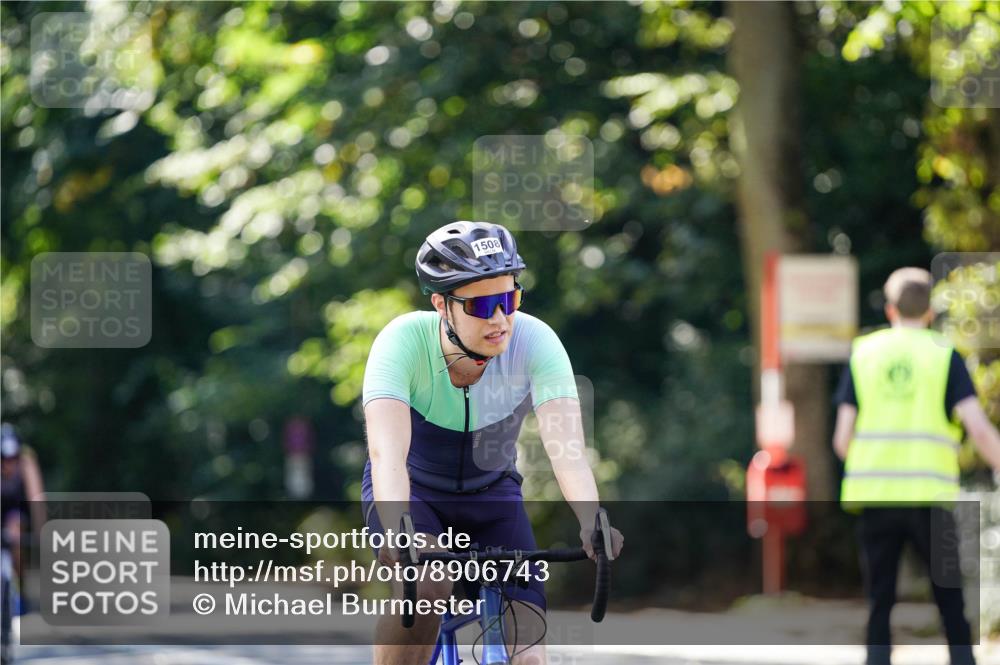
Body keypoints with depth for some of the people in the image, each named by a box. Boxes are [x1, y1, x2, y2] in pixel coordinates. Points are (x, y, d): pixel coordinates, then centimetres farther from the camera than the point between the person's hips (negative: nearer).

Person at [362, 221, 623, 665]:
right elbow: (386, 451, -43)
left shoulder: (535, 341, -26)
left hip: (491, 496, 2)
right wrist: (398, 533, -61)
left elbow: (567, 449, -36)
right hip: (411, 490, -2)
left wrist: (592, 522, -55)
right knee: (426, 584, -34)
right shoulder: (404, 341, -30)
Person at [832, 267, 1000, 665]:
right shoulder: (945, 356, 2)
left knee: (879, 606, 7)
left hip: (873, 497, 2)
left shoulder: (862, 353, 8)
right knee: (951, 603, 8)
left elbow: (842, 440, 4)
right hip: (931, 498, -1)